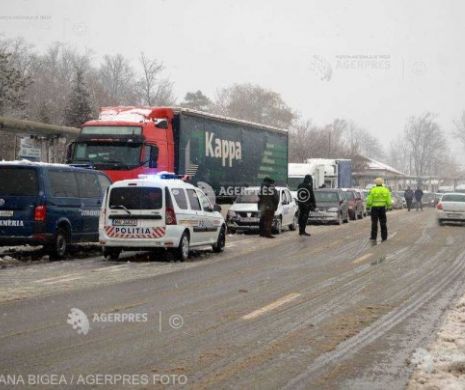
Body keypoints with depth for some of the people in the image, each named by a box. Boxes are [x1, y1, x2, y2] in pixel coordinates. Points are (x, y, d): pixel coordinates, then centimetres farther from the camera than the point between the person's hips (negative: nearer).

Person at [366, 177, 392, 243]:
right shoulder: (386, 190, 1)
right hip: (382, 208, 2)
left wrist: (368, 205, 10)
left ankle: (373, 237, -1)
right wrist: (388, 206, 17)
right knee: (383, 223, 10)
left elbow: (369, 201, -9)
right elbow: (389, 201, -2)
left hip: (374, 208, -2)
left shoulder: (372, 190, -7)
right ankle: (384, 238, 11)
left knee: (374, 223, 3)